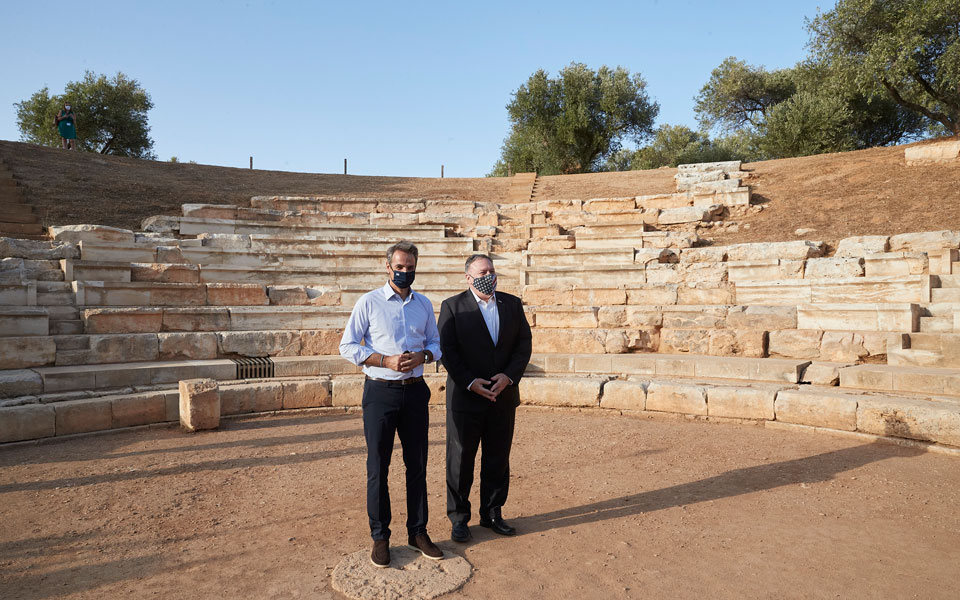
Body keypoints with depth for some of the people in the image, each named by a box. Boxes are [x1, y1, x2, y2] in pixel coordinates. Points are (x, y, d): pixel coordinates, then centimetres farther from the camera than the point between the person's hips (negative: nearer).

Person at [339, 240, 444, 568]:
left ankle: (418, 532, 25)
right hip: (381, 392, -3)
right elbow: (347, 346, -4)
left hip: (415, 391, 3)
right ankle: (380, 537, 19)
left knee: (418, 465, 10)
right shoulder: (369, 302, -2)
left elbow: (436, 343, 14)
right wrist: (387, 360, -16)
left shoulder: (424, 304, 9)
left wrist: (422, 356, -9)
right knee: (378, 467, 5)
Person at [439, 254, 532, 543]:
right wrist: (469, 382, -16)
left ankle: (492, 514, 27)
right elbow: (447, 350, -8)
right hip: (465, 397, -3)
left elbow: (524, 343, 4)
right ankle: (459, 518, 21)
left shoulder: (512, 304, 6)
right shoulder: (452, 307, -4)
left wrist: (509, 375, -10)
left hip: (503, 396, 3)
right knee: (460, 459, 6)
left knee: (498, 459, 12)